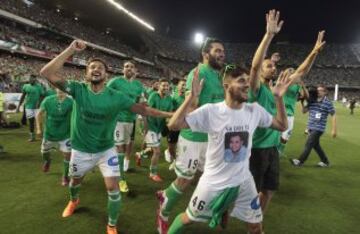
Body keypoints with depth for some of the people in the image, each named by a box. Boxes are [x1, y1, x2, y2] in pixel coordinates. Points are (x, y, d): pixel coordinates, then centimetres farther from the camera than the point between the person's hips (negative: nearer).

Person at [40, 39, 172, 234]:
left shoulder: (116, 97, -16)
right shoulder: (78, 89, -16)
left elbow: (142, 109, -13)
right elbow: (47, 73, -25)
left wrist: (170, 114, -17)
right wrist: (71, 50, -29)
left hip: (106, 150, -1)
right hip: (81, 150, 1)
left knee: (113, 187, -7)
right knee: (76, 180, 26)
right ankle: (74, 201, 63)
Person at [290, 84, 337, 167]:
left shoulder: (328, 103, -9)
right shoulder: (312, 101, 6)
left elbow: (333, 115, -6)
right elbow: (304, 111, 11)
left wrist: (334, 129, -8)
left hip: (319, 128, -7)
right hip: (311, 127, 7)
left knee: (308, 144, -8)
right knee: (315, 145, 16)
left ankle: (300, 161, 0)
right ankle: (325, 161, 32)